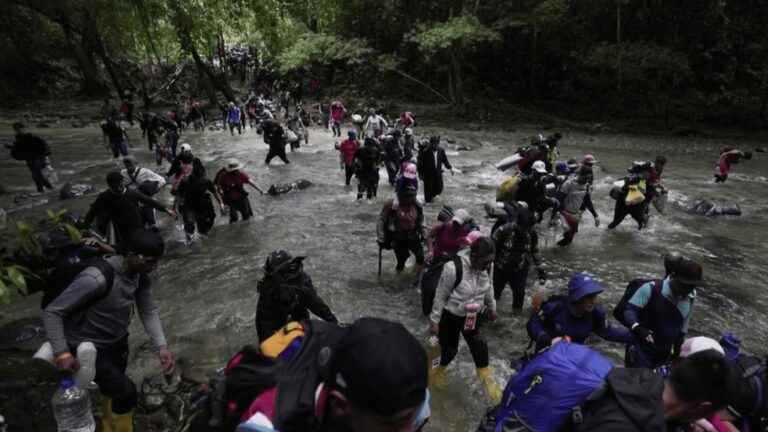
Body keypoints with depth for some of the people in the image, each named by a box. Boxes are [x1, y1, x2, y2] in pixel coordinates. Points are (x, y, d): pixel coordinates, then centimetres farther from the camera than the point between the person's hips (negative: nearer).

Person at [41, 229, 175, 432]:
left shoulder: (140, 274, -12)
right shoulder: (97, 279, -36)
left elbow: (149, 310, -7)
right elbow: (51, 312, -27)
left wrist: (161, 346, -18)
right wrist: (61, 353, -31)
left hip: (117, 343, 7)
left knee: (113, 389, 25)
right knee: (126, 392, -4)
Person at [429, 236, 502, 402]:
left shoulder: (486, 266, -14)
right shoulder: (453, 268, -33)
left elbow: (487, 288, 7)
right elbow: (441, 296, -21)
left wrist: (492, 308, 20)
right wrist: (434, 321, -13)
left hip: (473, 315, 5)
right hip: (450, 316, -4)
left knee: (479, 346, 7)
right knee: (449, 349, 11)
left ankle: (487, 380, 30)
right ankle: (438, 371, 42)